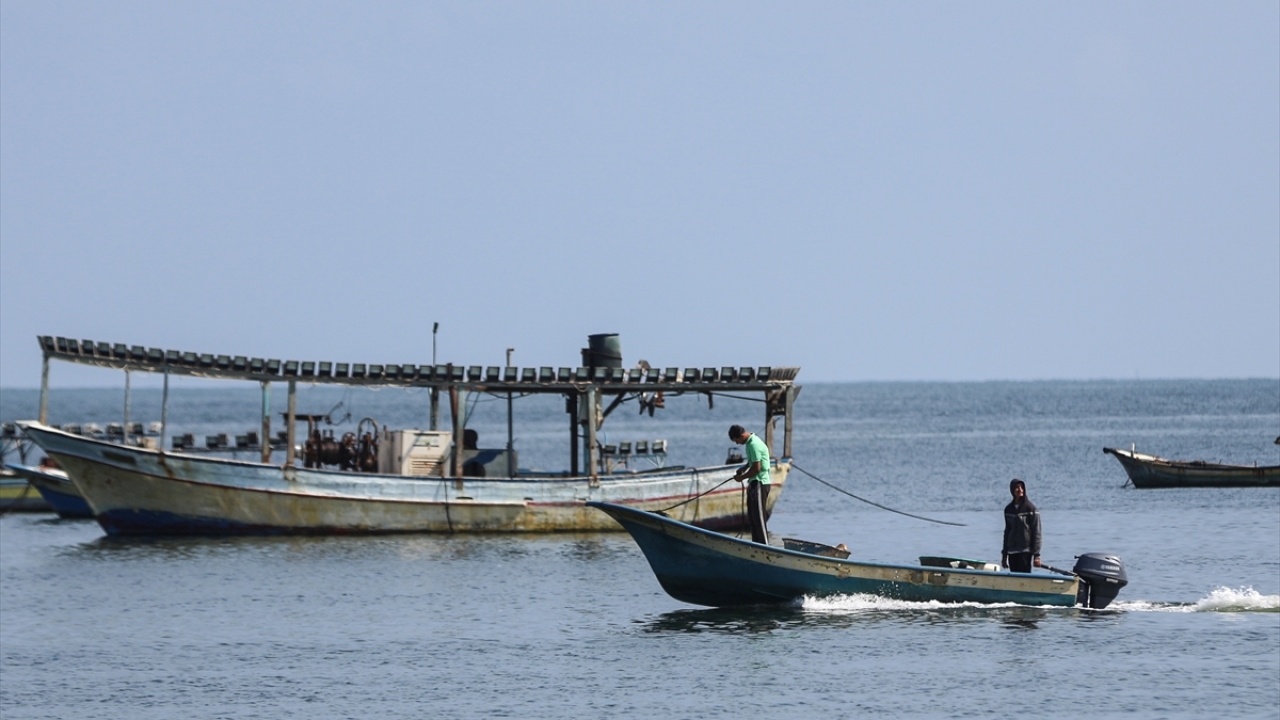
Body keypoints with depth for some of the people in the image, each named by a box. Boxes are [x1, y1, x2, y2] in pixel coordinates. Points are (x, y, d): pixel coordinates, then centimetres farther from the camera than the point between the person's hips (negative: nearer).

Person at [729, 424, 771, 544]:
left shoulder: (754, 445, -20)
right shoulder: (751, 442, 11)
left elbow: (756, 468, -22)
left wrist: (742, 477, -11)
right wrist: (744, 468, 10)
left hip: (759, 484, -10)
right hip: (754, 484, 10)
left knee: (758, 517, -9)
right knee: (752, 517, 14)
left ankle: (764, 546, -8)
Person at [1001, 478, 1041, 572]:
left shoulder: (1030, 508, -5)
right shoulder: (1008, 509, 11)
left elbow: (1036, 532, -7)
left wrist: (1036, 554, -12)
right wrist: (1004, 554, 17)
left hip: (1025, 551, -5)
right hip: (1011, 551, 5)